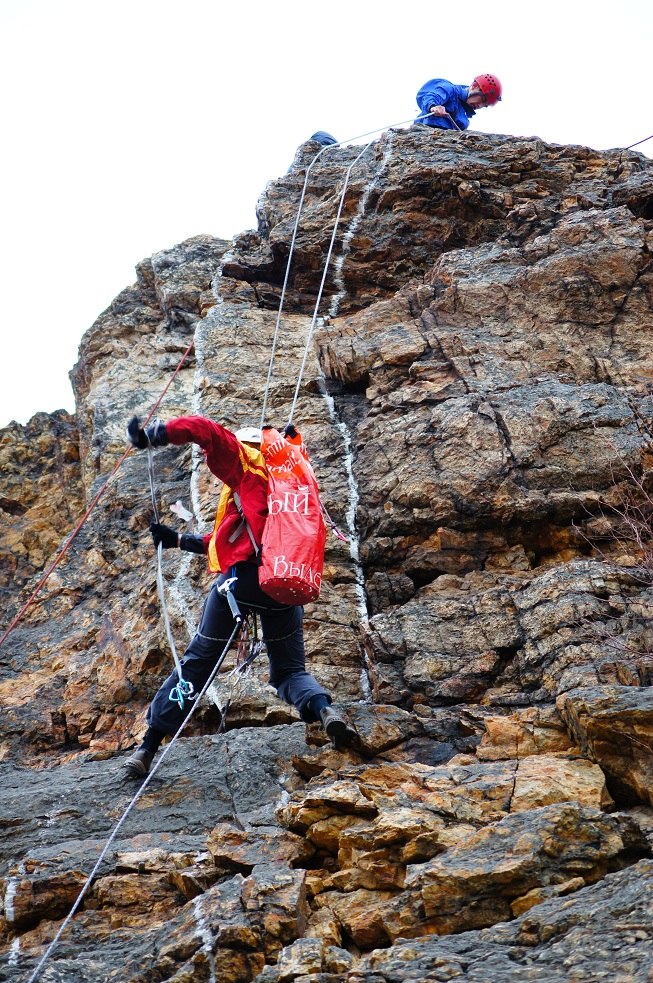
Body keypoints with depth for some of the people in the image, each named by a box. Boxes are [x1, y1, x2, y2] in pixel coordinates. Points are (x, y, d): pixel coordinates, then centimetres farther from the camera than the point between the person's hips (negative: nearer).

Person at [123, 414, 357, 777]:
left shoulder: (245, 461, 13)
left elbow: (206, 430, -4)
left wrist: (153, 435, 3)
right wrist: (178, 540, 35)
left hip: (243, 576, -5)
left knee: (198, 662, 5)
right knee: (290, 670, 15)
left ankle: (149, 745, 6)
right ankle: (325, 709, -17)